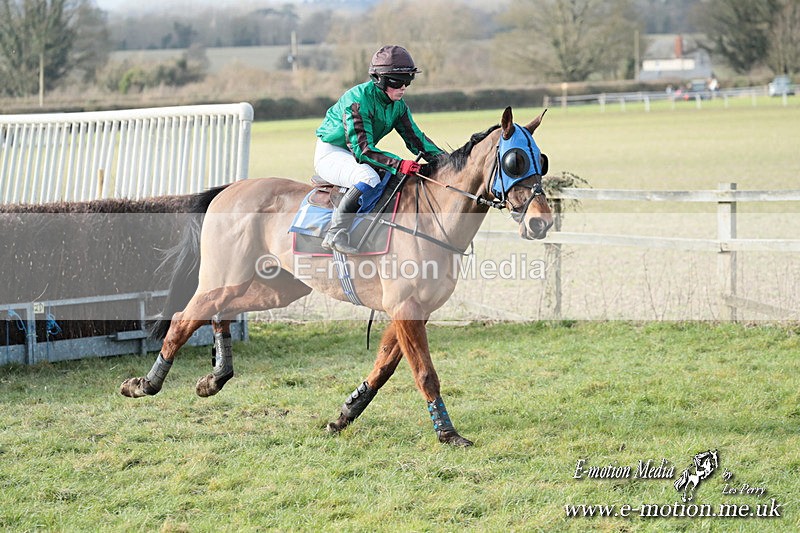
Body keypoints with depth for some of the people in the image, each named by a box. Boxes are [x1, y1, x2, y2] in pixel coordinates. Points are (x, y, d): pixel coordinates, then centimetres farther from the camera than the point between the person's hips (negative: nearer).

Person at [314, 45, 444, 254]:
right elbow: (362, 149, -32)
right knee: (369, 177, -37)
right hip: (330, 154, -9)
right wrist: (398, 164, -43)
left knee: (408, 178, -1)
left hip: (359, 154, 9)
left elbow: (415, 138, 3)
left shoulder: (398, 105, -1)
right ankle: (335, 234, -36)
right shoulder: (358, 100, -27)